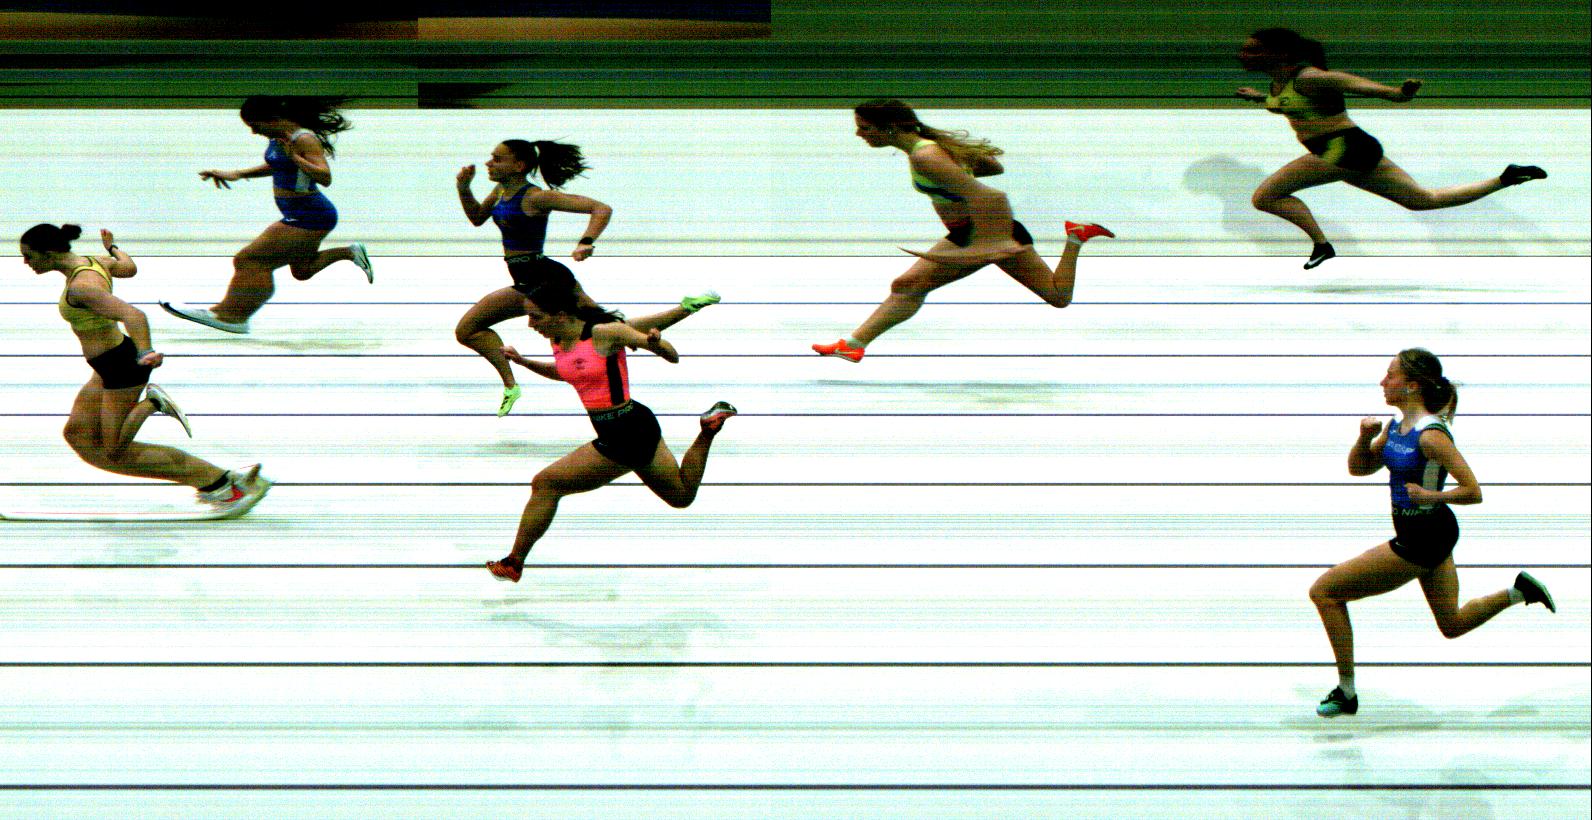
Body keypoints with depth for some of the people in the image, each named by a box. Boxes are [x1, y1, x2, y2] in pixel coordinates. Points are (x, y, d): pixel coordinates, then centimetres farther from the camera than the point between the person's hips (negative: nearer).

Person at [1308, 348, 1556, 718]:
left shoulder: (1430, 435, -23)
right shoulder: (1397, 426, 3)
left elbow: (1472, 492, -23)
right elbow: (1358, 468, 12)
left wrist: (1431, 496, -34)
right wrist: (1366, 437, -6)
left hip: (1423, 537, -10)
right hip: (1428, 534, 10)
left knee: (1325, 591, -6)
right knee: (1453, 623, 24)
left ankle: (1346, 693, 1)